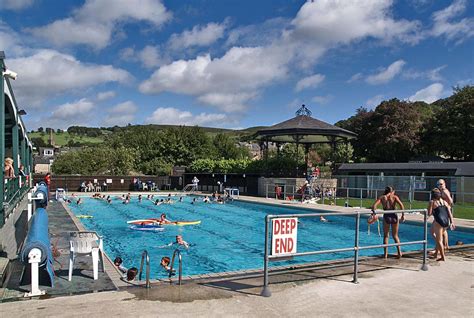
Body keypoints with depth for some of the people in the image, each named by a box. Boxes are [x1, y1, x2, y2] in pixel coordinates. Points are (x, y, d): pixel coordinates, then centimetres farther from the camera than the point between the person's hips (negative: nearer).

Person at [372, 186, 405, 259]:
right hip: (394, 216, 0)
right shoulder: (395, 197, 7)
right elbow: (401, 205, -9)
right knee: (395, 236, 19)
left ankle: (385, 254, 10)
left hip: (386, 216, 0)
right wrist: (403, 215, -4)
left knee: (386, 236, 13)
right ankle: (399, 252, 14)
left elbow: (374, 205, -10)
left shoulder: (382, 197, 8)